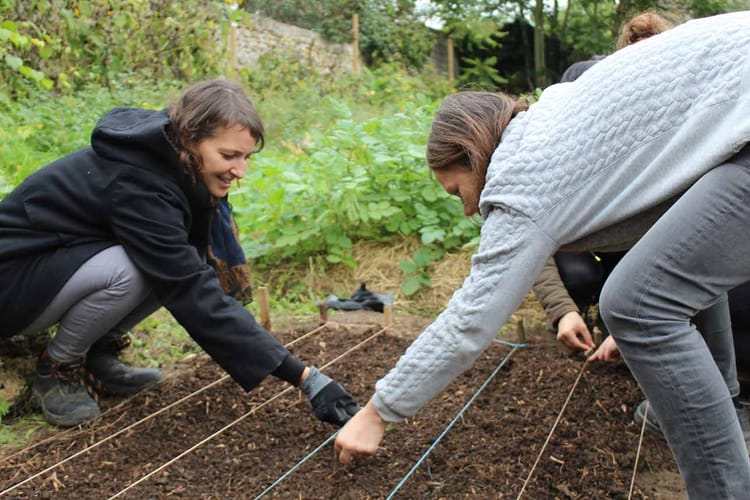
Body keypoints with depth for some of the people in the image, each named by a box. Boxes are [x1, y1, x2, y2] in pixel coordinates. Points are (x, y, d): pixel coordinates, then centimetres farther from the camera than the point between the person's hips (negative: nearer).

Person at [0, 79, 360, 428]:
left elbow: (189, 274, 0)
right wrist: (303, 377, -37)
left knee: (173, 266, -11)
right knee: (131, 271, -33)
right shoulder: (138, 183, -33)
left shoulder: (167, 157, -9)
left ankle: (96, 356, 5)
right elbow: (197, 299, -36)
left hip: (75, 260, 8)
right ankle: (57, 367, -6)